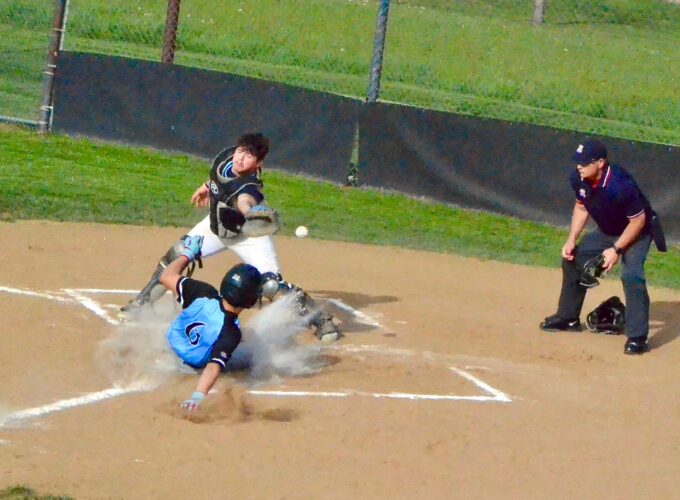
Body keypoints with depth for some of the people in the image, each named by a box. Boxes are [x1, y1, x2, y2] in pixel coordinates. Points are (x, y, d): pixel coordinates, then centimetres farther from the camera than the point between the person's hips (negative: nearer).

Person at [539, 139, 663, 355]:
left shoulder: (621, 185, -38)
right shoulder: (579, 179, -18)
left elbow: (638, 220, -27)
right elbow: (581, 207, 3)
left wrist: (617, 249, -28)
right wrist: (571, 240, -5)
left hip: (636, 232, -8)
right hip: (606, 231, 8)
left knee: (631, 275, -27)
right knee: (573, 259, 10)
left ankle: (637, 337, -25)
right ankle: (568, 318, 28)